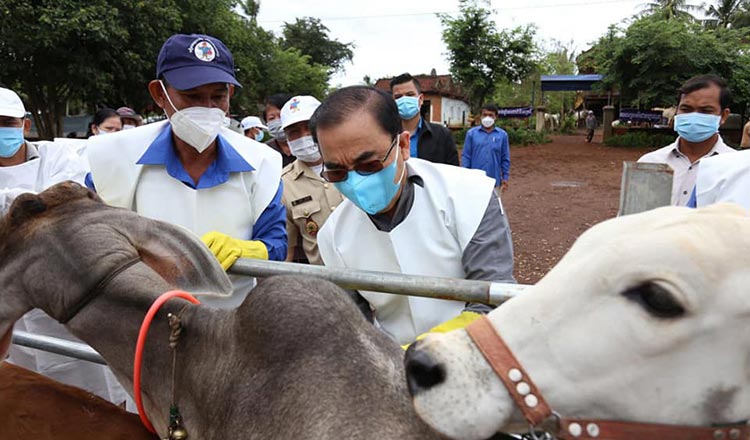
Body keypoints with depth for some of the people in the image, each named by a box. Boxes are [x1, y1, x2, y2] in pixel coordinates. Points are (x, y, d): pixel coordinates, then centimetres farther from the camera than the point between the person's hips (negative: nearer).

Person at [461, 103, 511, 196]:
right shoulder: (471, 133, -1)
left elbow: (505, 158, 6)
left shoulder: (502, 135, 1)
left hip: (494, 181, 1)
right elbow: (466, 156, 1)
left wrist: (505, 178, 3)